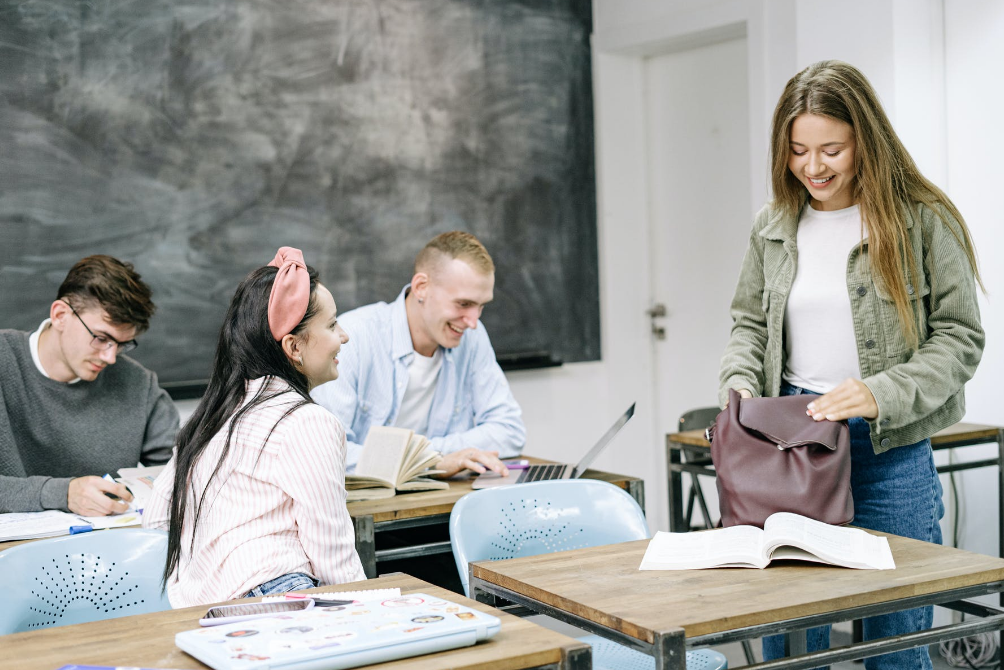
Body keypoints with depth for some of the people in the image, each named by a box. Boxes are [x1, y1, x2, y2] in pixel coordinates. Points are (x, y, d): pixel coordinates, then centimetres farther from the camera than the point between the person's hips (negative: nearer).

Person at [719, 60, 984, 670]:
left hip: (890, 452, -3)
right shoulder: (774, 228, 7)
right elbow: (749, 323, 16)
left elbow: (959, 337, -7)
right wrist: (739, 385, -4)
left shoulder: (922, 220, -6)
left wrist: (882, 395, -21)